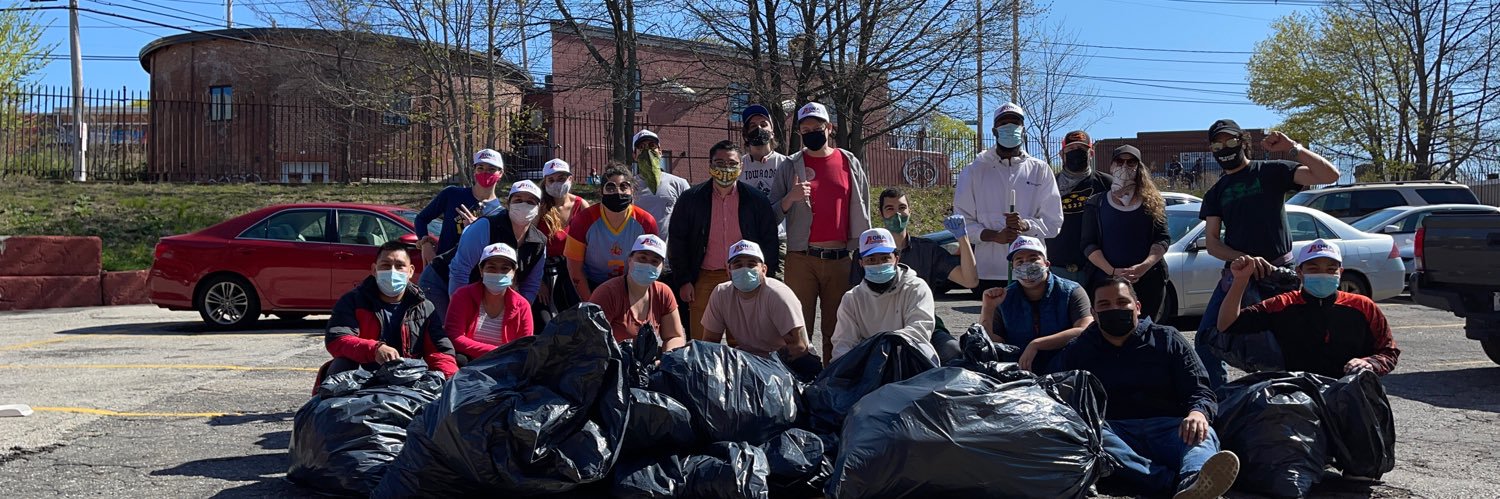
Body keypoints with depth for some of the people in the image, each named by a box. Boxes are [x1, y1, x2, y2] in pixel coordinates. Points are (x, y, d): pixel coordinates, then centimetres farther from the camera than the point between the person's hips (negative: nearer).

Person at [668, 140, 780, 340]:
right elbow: (677, 243, 6)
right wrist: (683, 281, 0)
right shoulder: (690, 199, 3)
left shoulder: (755, 200, 3)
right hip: (704, 279, 0)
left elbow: (769, 241, 7)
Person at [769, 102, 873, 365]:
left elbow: (861, 212, 13)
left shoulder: (850, 163, 9)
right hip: (801, 258, -1)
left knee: (836, 330, 6)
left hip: (840, 258, 1)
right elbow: (771, 216, 4)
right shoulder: (790, 166, 6)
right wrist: (790, 199, -15)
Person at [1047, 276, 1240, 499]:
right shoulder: (1076, 351, 20)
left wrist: (1198, 413, -14)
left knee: (1202, 435, -31)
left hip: (1167, 427, 1)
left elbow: (1200, 391, 11)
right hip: (1111, 429, -1)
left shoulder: (1167, 339, 19)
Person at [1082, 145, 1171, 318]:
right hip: (1107, 279, -1)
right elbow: (1089, 244, 2)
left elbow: (1163, 239, 3)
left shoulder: (1153, 202, 10)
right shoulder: (1097, 204, 9)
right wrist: (1112, 271, -13)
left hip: (1149, 279, 1)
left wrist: (1144, 266, -15)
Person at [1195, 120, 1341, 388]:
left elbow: (1329, 175, -8)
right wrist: (1245, 259, -13)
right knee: (1205, 341, -1)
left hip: (1277, 273, -4)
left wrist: (1292, 147, -15)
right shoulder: (1216, 193, 14)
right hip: (1235, 275, 4)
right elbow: (1212, 243, 4)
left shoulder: (1272, 171, 3)